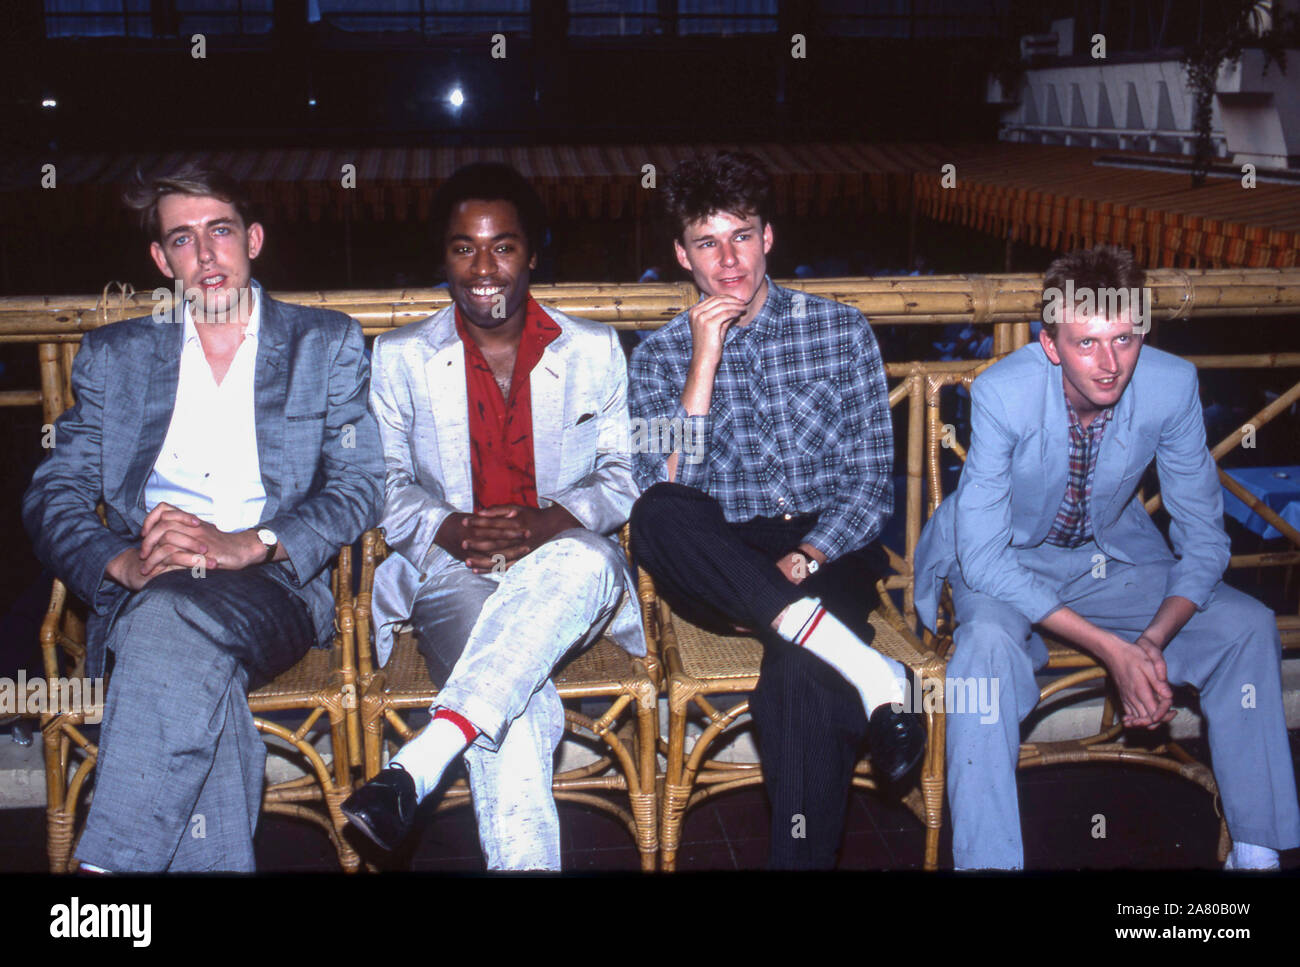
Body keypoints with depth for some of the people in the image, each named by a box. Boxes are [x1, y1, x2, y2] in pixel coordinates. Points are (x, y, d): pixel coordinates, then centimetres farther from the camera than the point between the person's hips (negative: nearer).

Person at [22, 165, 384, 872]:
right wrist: (125, 561, -12)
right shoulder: (114, 355, 20)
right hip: (144, 595, 2)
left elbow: (358, 488, 3)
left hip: (276, 588, -1)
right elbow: (52, 496, 11)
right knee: (196, 668, -35)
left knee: (175, 614, -36)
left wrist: (245, 544, -15)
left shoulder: (327, 343, 15)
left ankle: (107, 861, -30)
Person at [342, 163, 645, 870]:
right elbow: (382, 484, 9)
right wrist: (448, 529, -14)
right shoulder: (399, 358, 13)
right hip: (451, 575, 0)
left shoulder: (595, 351, 14)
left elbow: (625, 474, 10)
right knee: (519, 704, -36)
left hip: (565, 570, 1)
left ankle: (417, 766, -47)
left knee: (585, 559, -41)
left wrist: (557, 518, -12)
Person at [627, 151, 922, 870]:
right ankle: (863, 668, -38)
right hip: (720, 574, 1)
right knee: (658, 516, -35)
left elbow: (871, 484, 3)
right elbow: (667, 491, -7)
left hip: (828, 556, -1)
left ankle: (803, 857, -20)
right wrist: (705, 361, -12)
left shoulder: (841, 330, 8)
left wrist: (811, 555, -15)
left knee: (799, 677, -36)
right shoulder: (660, 355, 8)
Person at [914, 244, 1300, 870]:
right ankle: (986, 860, -26)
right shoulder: (1002, 394, -27)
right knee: (989, 643, -34)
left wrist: (1153, 642, -26)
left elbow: (1203, 538, -9)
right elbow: (982, 558, -27)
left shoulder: (1172, 385, -18)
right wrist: (1112, 650, -33)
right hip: (1009, 562, -3)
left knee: (1248, 627, -14)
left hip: (1114, 556, 4)